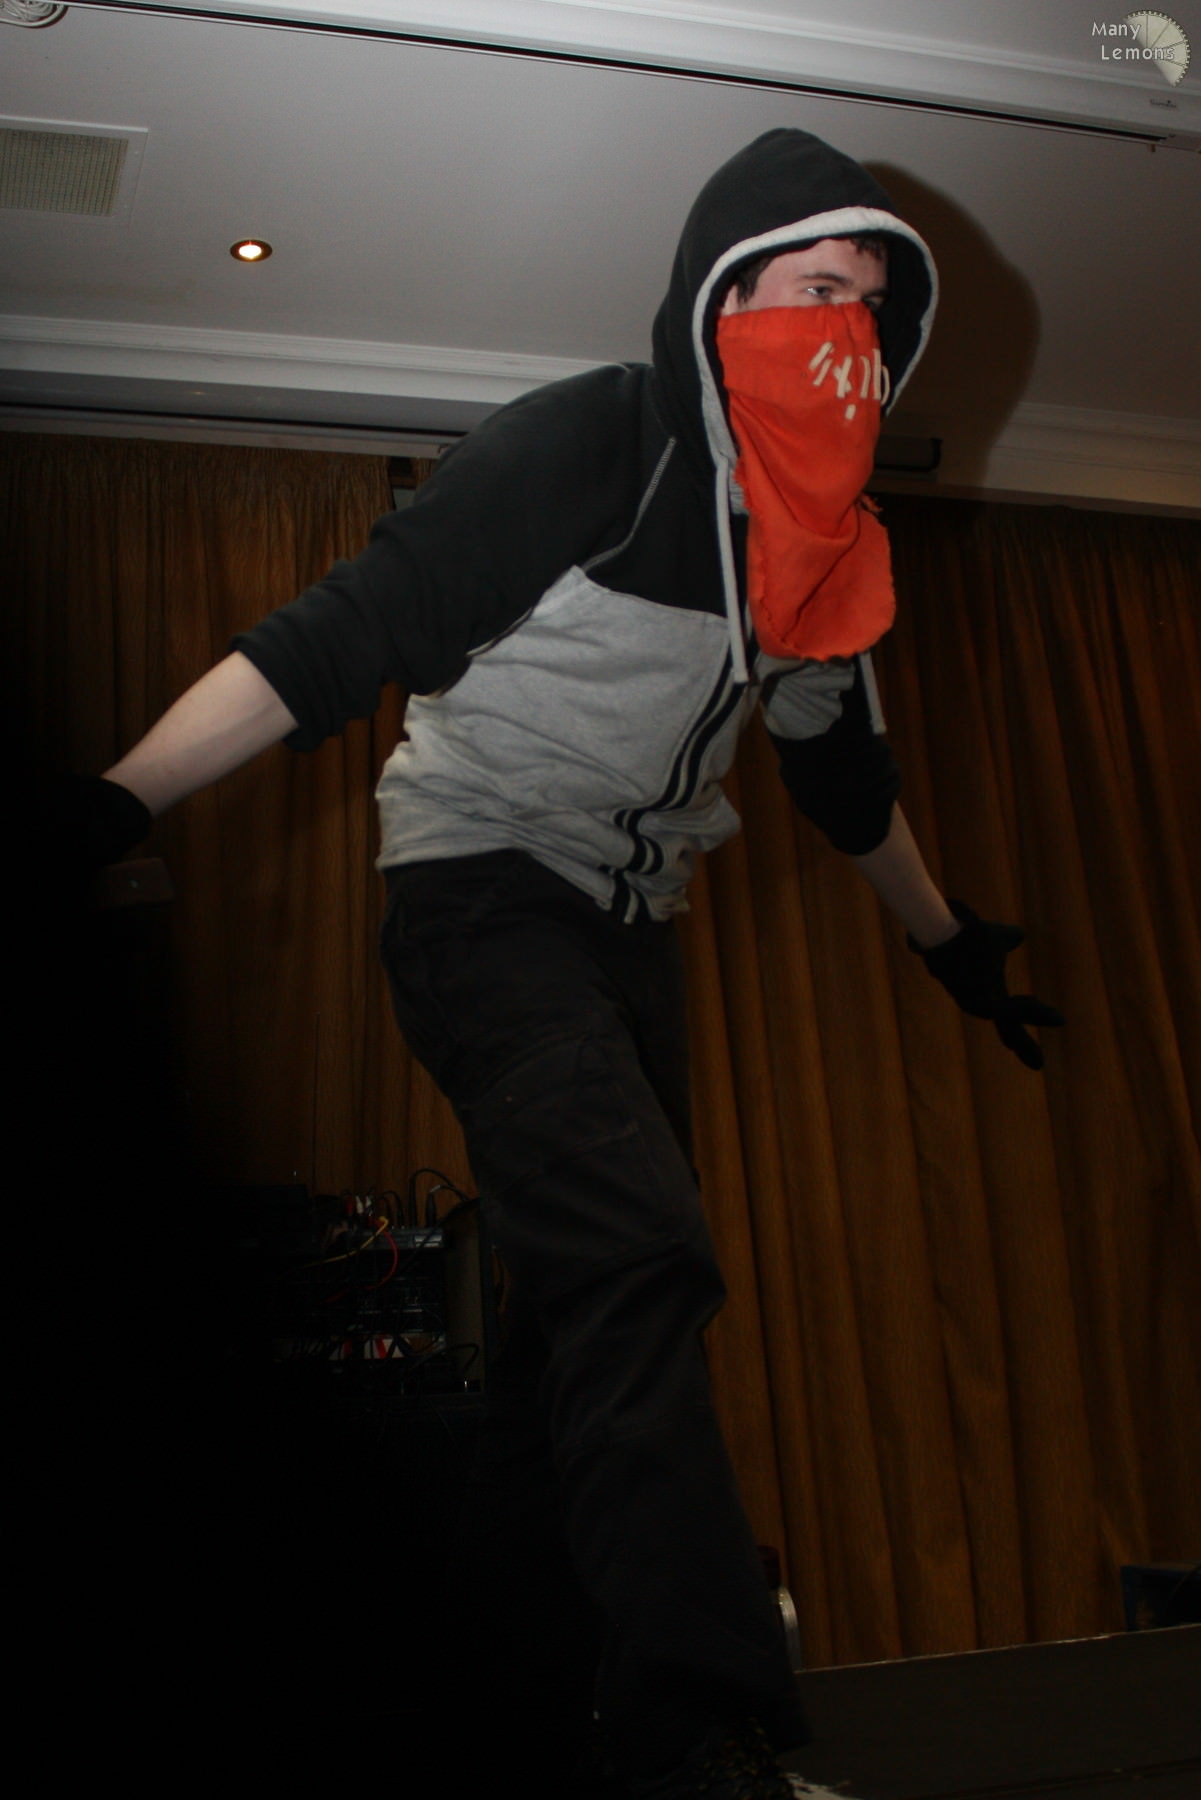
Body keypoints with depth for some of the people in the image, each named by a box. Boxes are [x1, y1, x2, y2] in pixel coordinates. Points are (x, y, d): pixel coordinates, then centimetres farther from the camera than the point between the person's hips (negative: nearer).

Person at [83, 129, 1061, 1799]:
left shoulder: (824, 541, 5)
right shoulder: (591, 445, -17)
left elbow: (845, 770, 19)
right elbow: (338, 633, -23)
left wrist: (952, 941, 28)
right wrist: (113, 803, -31)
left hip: (626, 922, 8)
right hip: (484, 890, -8)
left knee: (609, 1291, 10)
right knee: (636, 1251, -25)